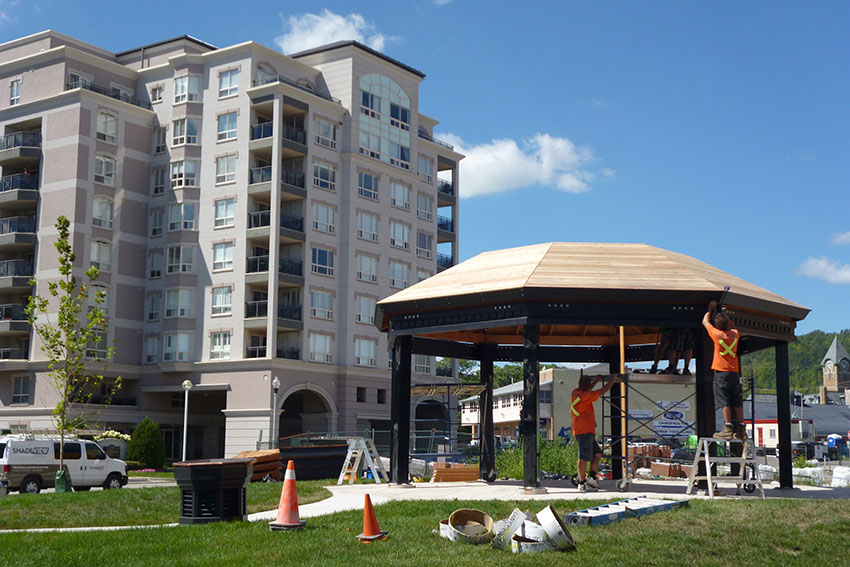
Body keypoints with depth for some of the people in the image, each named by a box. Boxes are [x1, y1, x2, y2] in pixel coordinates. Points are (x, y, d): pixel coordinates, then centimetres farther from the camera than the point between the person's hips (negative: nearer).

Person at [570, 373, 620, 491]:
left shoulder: (575, 393, 12)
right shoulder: (584, 395, -14)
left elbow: (586, 389, 37)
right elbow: (603, 391, -9)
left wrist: (596, 380, 37)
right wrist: (612, 380, 5)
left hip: (588, 432, 10)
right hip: (584, 431, -10)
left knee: (597, 454, 13)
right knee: (584, 457, -6)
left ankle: (592, 477, 7)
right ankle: (582, 483, -4)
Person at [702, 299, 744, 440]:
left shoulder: (717, 334, -5)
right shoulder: (735, 334, 7)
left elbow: (705, 321, 12)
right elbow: (733, 327, 34)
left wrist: (710, 308, 25)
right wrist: (725, 314, 36)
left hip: (721, 372, -5)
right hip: (734, 372, 5)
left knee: (725, 402, -8)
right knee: (737, 402, 5)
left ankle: (728, 429, -15)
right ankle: (741, 430, 4)